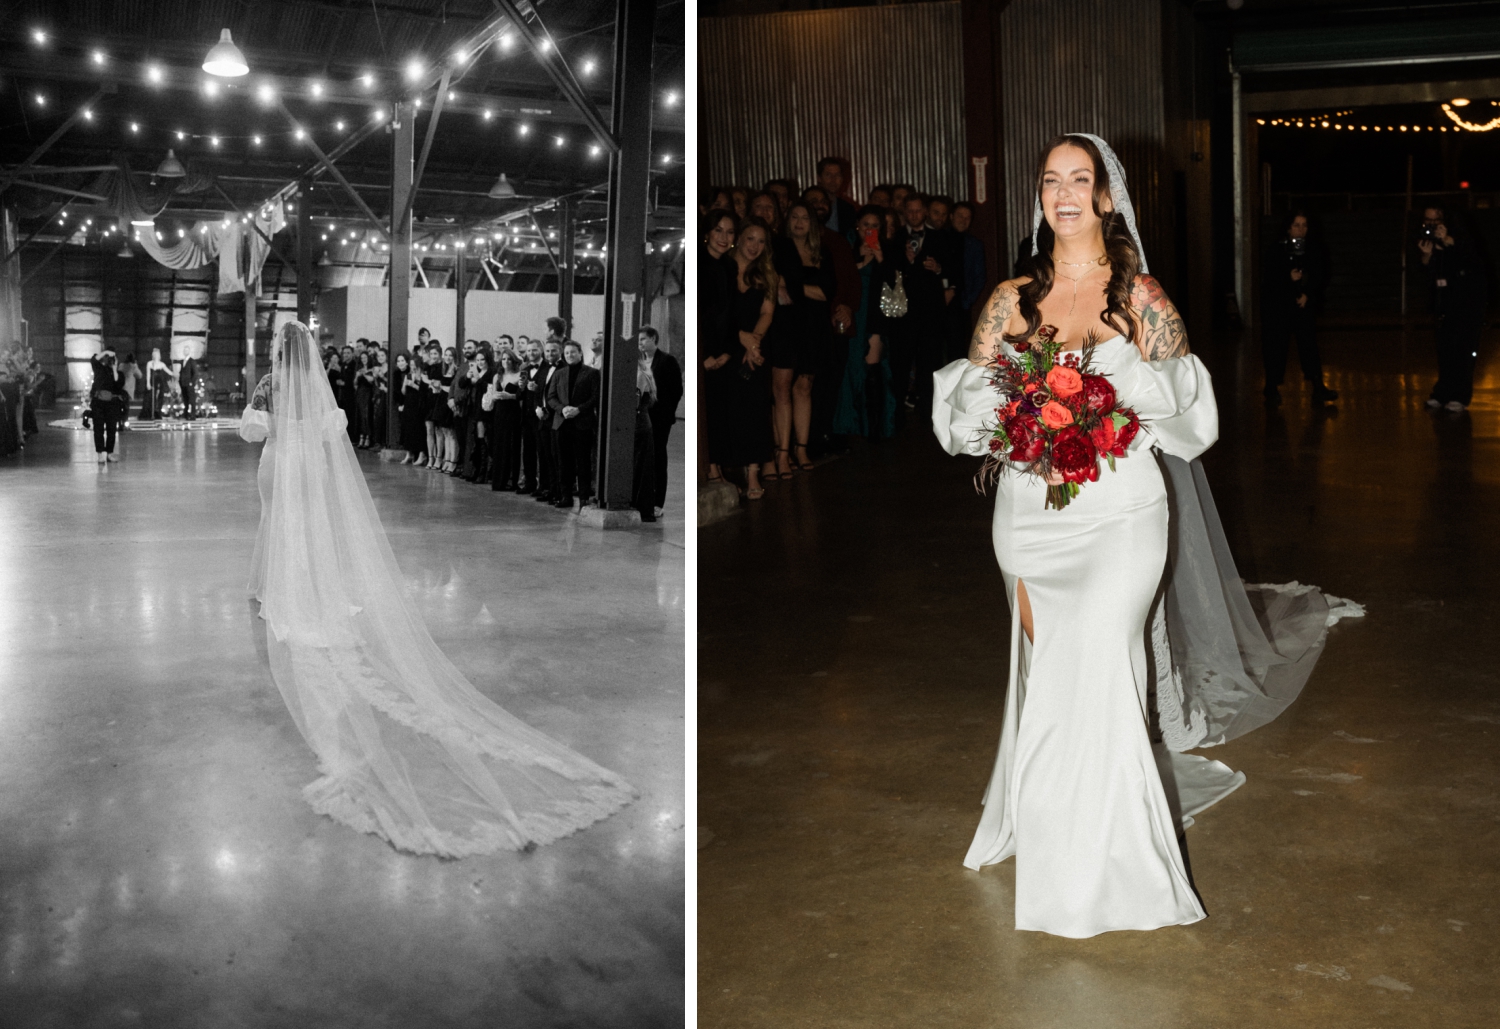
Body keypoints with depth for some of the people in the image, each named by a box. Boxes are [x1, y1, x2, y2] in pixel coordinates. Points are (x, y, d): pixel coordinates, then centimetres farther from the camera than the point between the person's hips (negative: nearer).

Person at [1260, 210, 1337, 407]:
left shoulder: (1316, 248, 4)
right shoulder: (1275, 248, -3)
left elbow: (1321, 277, 6)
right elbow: (1268, 278, -6)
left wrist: (1308, 295, -8)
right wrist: (1289, 278, -21)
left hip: (1305, 304, 1)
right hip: (1277, 305, -1)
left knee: (1309, 343, -4)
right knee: (1275, 345, 0)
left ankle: (1318, 389, -3)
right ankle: (1272, 389, 11)